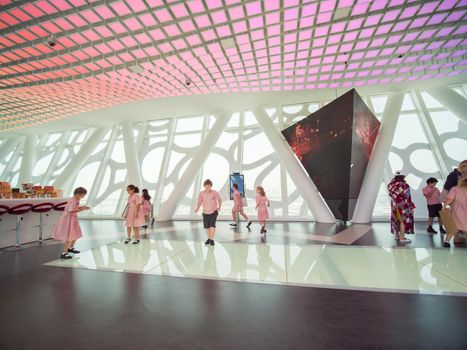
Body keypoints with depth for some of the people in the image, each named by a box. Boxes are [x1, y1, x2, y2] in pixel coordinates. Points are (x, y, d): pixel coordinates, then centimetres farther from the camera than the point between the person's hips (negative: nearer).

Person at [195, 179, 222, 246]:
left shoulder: (214, 192, -11)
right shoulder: (201, 193, -9)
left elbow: (219, 200, 4)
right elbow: (199, 202, -4)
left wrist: (219, 207, -9)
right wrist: (197, 208, -22)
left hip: (214, 211, -2)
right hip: (205, 212, 2)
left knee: (212, 225, -15)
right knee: (206, 226, 7)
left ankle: (212, 239, -2)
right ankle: (209, 239, 28)